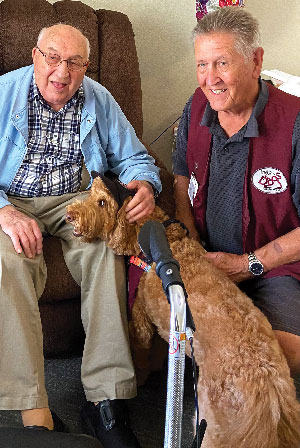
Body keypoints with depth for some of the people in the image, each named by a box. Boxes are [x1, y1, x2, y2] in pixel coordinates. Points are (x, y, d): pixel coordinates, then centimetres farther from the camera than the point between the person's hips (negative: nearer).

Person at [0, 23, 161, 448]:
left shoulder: (100, 101, 6)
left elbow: (134, 159, 9)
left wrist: (143, 184, -17)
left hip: (76, 201, 2)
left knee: (107, 248, -31)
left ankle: (105, 398, -28)